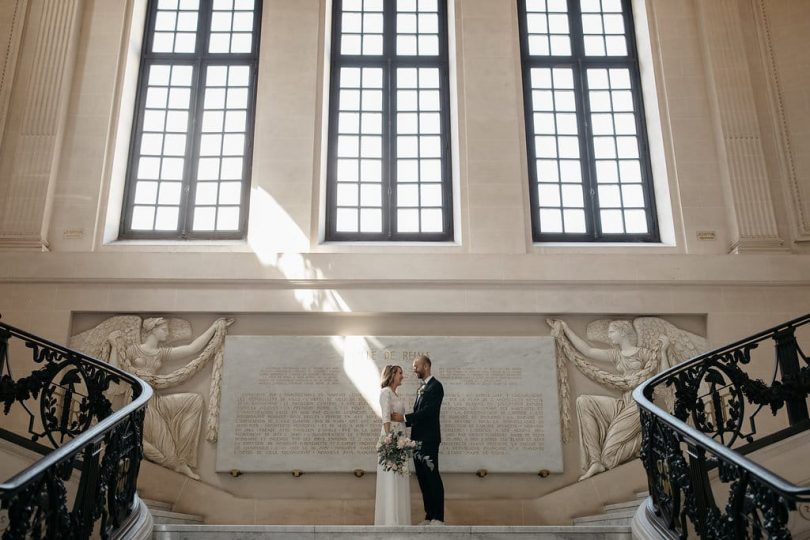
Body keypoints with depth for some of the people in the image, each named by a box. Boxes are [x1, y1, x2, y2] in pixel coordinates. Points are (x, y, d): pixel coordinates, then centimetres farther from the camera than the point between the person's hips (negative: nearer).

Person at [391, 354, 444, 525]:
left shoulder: (435, 386, -10)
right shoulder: (421, 388, 17)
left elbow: (428, 411, -20)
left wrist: (404, 418, -20)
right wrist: (406, 421, 3)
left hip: (429, 440, -8)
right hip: (418, 440, 9)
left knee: (432, 478, -3)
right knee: (422, 479, 10)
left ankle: (438, 518, 4)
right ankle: (429, 516, 18)